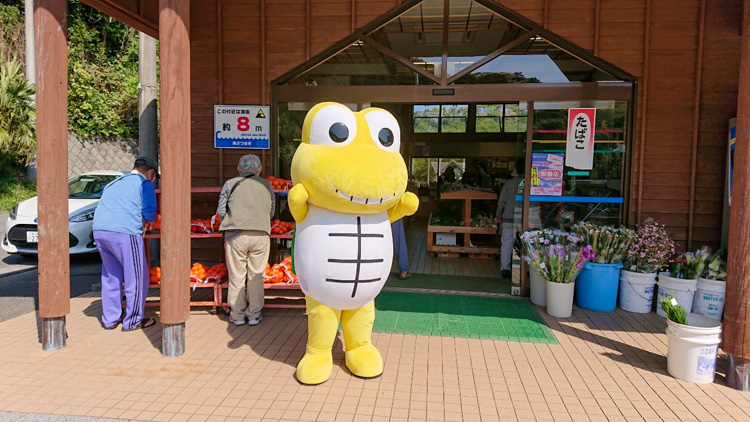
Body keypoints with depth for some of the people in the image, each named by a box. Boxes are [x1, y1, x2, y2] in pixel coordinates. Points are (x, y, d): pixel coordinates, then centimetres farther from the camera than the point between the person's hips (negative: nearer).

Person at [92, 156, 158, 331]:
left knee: (110, 276, 18)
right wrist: (152, 217, 19)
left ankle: (110, 319, 25)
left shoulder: (114, 182, 25)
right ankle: (133, 321, 10)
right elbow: (150, 215, -3)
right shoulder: (144, 183, 4)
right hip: (125, 232, -7)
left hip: (99, 230, 7)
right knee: (136, 277, 4)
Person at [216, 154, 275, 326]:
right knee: (256, 276, 11)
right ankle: (254, 315, 17)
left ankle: (237, 315, 16)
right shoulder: (266, 185, 13)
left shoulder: (231, 183, 7)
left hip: (236, 234, -1)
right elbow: (271, 211, 15)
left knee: (236, 276, 9)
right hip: (261, 234, 1)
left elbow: (221, 211, 3)